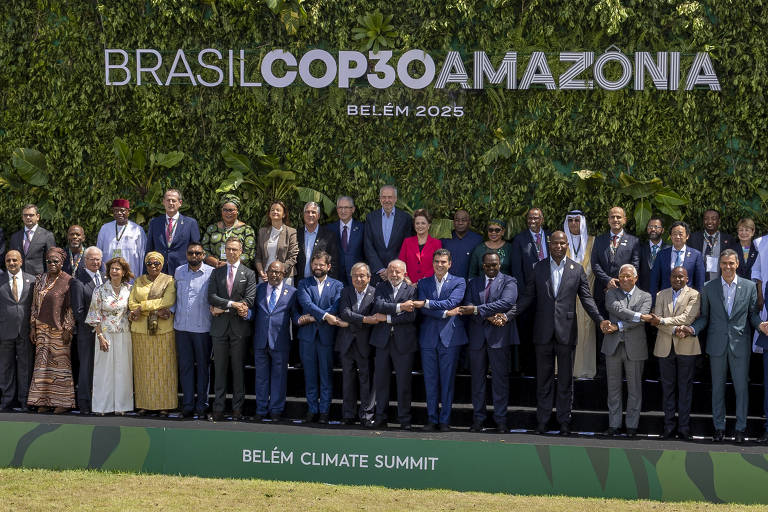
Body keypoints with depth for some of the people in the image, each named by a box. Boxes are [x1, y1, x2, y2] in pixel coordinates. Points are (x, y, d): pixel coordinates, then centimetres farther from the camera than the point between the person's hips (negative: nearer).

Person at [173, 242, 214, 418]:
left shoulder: (211, 273, -4)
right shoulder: (179, 271, 8)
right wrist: (171, 310, 7)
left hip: (202, 328, -3)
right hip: (182, 327, 3)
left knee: (203, 366, 4)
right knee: (185, 366, 6)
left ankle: (201, 404, 12)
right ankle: (188, 404, 12)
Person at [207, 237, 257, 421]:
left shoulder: (248, 274, 5)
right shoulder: (216, 272, 12)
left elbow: (249, 300, -6)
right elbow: (211, 297, 0)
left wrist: (223, 308, -8)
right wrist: (232, 304, -13)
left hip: (239, 326, -2)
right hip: (220, 327, 2)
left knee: (238, 368, 2)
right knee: (220, 369, 2)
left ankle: (237, 408, 7)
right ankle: (218, 409, 3)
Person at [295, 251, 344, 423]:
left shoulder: (337, 285, 8)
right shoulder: (304, 283, 9)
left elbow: (335, 309, -5)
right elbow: (307, 304, -8)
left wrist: (312, 318, -13)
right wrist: (325, 316, -21)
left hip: (327, 336, -1)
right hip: (307, 335, 1)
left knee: (326, 375, 1)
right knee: (310, 375, 5)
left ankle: (324, 411, 6)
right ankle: (312, 409, 12)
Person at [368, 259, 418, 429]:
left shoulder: (411, 290, 2)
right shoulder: (381, 288, 10)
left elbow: (411, 315, -10)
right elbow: (379, 305, -9)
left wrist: (388, 318, -11)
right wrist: (399, 307, -17)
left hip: (403, 342, -3)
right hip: (382, 340, 3)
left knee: (403, 382, 1)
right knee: (380, 380, 7)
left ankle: (404, 419, 10)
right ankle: (380, 417, 17)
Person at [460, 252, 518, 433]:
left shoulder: (509, 282, 4)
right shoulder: (473, 283, 15)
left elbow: (507, 302, -14)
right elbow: (468, 307, 2)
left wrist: (477, 310, -18)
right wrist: (489, 316, -15)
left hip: (499, 336, -3)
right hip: (477, 336, 3)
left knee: (500, 379, -2)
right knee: (477, 378, 6)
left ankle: (500, 420, 4)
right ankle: (478, 419, 12)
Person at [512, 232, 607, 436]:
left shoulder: (577, 269, 4)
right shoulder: (538, 268, 6)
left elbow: (586, 298, 4)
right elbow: (528, 296, 7)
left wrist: (600, 320, -10)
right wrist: (507, 315, -4)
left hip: (566, 331, -1)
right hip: (543, 332, 1)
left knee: (565, 379, 5)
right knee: (543, 378, 7)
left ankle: (564, 421, 12)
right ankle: (542, 420, 14)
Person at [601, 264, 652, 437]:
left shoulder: (645, 297, 6)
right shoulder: (611, 293, 9)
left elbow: (641, 319, -9)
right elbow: (616, 308, -12)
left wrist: (618, 326, -14)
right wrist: (637, 315, -18)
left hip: (634, 348, -1)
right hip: (613, 346, 1)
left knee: (635, 389, 3)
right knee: (613, 388, 6)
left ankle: (632, 426, 11)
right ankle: (614, 424, 12)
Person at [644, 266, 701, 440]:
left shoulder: (693, 295, 0)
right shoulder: (661, 295, 12)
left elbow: (687, 318, -14)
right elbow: (657, 320, 2)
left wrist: (661, 321, -18)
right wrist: (675, 330, -14)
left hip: (686, 347, -3)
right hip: (665, 347, 3)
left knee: (685, 387, 1)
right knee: (667, 387, 5)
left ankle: (684, 427, 5)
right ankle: (669, 426, 10)